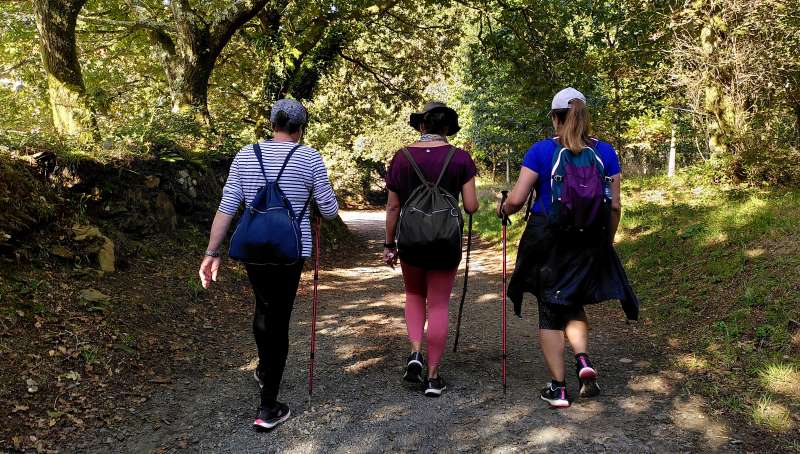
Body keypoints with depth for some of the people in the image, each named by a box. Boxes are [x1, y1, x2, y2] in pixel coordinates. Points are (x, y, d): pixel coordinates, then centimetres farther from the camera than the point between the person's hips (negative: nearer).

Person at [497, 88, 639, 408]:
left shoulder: (541, 151, -7)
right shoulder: (605, 152, 2)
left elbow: (517, 199, -11)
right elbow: (615, 206, 4)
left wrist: (503, 209, 11)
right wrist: (606, 242, 17)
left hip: (547, 240, -3)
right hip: (589, 242, 3)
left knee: (550, 312, 9)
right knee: (573, 304, 24)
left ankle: (558, 388, 12)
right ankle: (583, 361, 2)